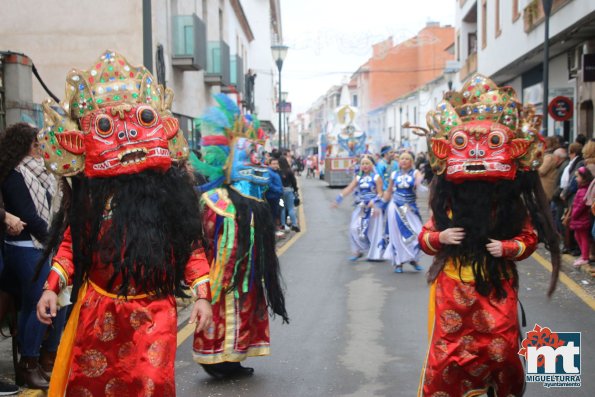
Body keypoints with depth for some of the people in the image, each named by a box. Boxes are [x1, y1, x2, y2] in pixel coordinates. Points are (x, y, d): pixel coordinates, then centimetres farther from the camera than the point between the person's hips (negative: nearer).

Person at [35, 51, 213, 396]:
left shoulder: (172, 190, -1)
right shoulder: (89, 192, 0)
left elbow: (192, 246, 1)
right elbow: (70, 243, 6)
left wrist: (202, 294, -6)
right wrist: (53, 288, -5)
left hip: (153, 313, -1)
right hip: (97, 313, 2)